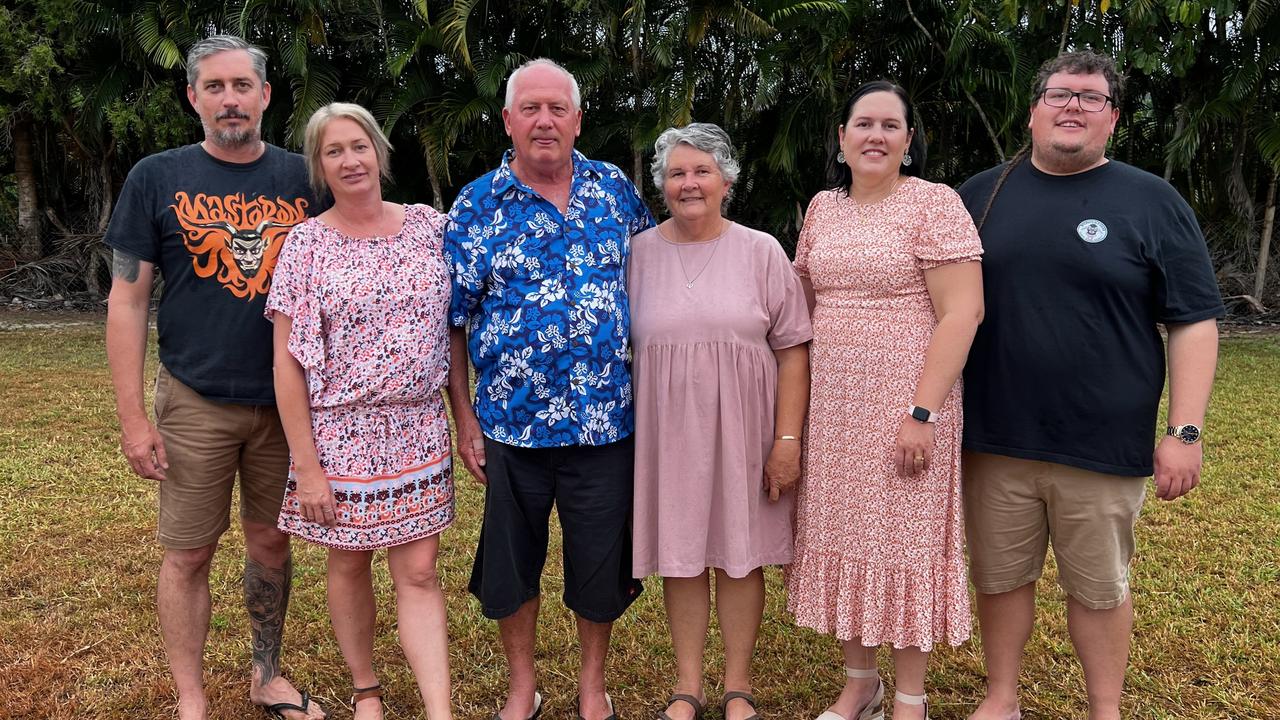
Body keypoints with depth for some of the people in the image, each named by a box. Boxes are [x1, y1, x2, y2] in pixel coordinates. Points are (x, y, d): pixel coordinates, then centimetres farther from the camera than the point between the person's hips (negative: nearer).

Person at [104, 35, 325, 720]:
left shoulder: (301, 177, 3)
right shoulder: (157, 178, -3)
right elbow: (127, 298, -3)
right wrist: (132, 416, -8)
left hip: (288, 400, 2)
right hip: (196, 403, -2)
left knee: (272, 541, 14)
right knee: (188, 554, 7)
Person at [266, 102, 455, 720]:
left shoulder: (429, 226, 2)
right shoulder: (307, 243, -6)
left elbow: (454, 322, 9)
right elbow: (287, 360, -7)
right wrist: (305, 464, -10)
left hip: (419, 430, 2)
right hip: (341, 432, -1)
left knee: (418, 571, 2)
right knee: (350, 564, 13)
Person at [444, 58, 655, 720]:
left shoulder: (617, 191, 4)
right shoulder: (475, 206, -2)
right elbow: (452, 320, 0)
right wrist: (464, 418, -3)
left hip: (607, 418, 1)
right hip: (512, 419, 0)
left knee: (601, 557, 10)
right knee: (512, 558, 12)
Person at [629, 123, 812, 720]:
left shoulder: (760, 251, 0)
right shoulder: (638, 253, 3)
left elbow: (792, 350, -1)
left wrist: (788, 438, -7)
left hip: (742, 430, -1)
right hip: (667, 431, 1)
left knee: (740, 553, 8)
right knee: (680, 555, 9)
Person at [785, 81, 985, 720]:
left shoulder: (934, 203, -6)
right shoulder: (822, 208, 10)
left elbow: (962, 312, -13)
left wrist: (922, 413, -19)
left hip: (904, 406, -5)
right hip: (829, 407, 5)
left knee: (904, 543, 4)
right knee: (839, 540, 11)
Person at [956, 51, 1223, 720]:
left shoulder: (1152, 202, 0)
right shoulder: (981, 194, 7)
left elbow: (1194, 322, -1)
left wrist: (1184, 431, -8)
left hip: (1103, 446, -2)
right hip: (993, 441, 2)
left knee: (1099, 588, 11)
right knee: (999, 578, 13)